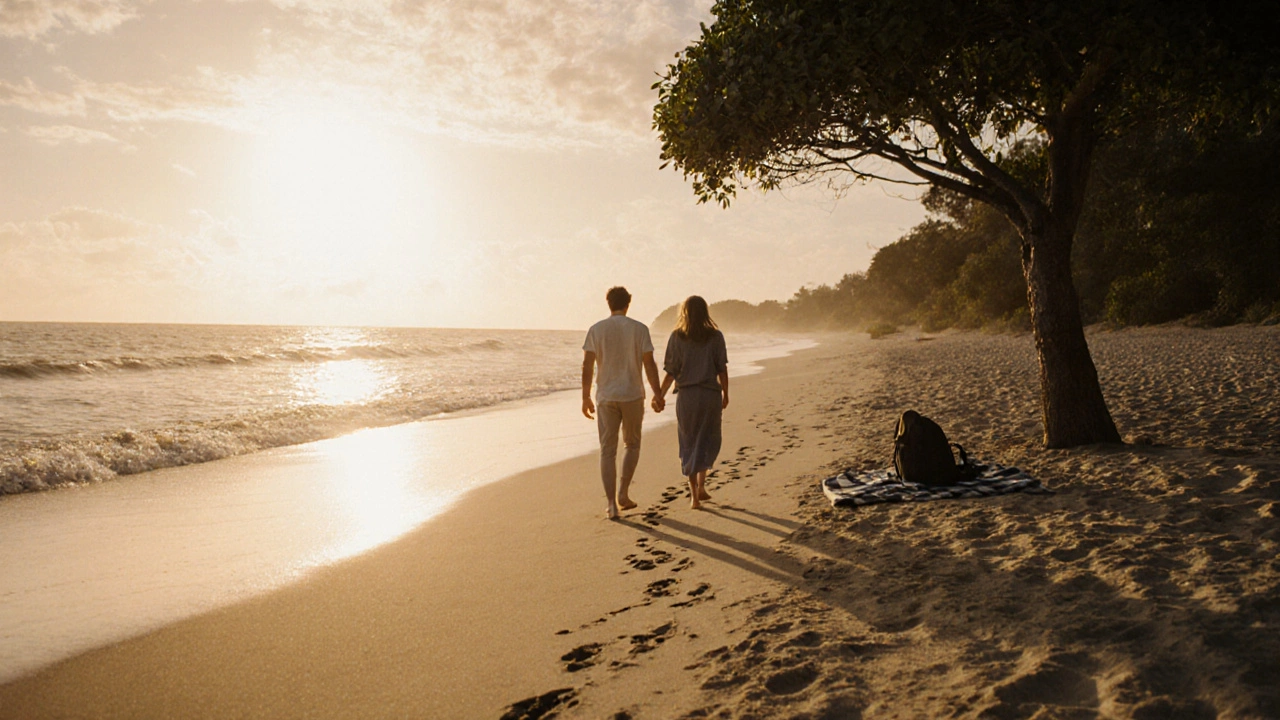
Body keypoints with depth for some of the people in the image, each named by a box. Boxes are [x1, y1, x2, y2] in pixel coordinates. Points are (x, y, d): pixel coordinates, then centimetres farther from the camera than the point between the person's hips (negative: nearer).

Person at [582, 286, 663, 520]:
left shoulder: (596, 330, 0)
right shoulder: (639, 329, -2)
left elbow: (587, 366, -4)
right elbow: (649, 364, -5)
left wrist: (586, 398, 4)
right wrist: (658, 395, 3)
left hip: (606, 398, 1)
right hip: (633, 395, 0)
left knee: (608, 450, 5)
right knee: (632, 444, 19)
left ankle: (612, 504, 1)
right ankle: (623, 493, 12)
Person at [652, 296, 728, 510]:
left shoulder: (677, 337, -2)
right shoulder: (715, 336, 0)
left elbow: (671, 371, -4)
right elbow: (722, 369, -1)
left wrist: (660, 395, 6)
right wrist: (725, 393, 10)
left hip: (686, 395, 0)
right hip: (710, 394, 0)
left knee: (689, 444, 10)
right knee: (709, 441, 18)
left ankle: (694, 496, 9)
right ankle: (701, 486, 7)